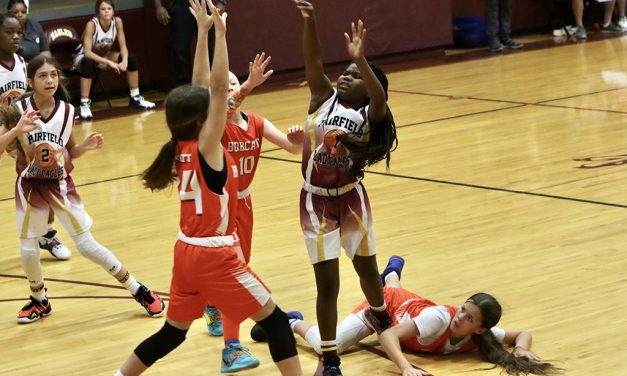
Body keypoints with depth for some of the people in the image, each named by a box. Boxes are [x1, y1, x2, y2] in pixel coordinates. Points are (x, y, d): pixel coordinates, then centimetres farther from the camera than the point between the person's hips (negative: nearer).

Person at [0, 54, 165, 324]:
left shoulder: (67, 111, -6)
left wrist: (85, 146, -12)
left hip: (60, 185, 0)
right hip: (30, 187, 0)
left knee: (87, 245, 0)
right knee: (28, 251, 5)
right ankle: (39, 302, 32)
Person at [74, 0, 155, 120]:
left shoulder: (117, 21, -16)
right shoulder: (91, 24, -30)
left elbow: (123, 45, -12)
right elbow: (87, 52, -37)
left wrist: (124, 60, -33)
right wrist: (109, 62, -45)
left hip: (104, 55, 5)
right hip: (84, 57, -5)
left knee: (132, 58, -14)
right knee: (89, 63, -40)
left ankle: (135, 98, 0)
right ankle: (84, 104, -35)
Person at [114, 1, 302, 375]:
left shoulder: (183, 147, 4)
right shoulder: (206, 147, -15)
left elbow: (203, 87, 8)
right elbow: (218, 88, -23)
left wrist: (203, 30, 9)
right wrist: (219, 32, -23)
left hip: (188, 252, 8)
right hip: (214, 255, -8)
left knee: (172, 333, 19)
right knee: (275, 320, 2)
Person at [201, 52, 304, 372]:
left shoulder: (255, 123, -6)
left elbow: (293, 148, -7)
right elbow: (220, 108, -47)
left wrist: (298, 139, -31)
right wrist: (249, 86, -60)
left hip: (243, 202, 7)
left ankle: (214, 312, 55)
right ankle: (231, 350, -20)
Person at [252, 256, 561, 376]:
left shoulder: (478, 338, -31)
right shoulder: (439, 317, -44)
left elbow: (523, 333, -18)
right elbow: (389, 335, -45)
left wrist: (520, 350, -40)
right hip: (385, 304, -6)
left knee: (397, 290, 44)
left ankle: (392, 272, 79)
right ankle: (295, 324, 6)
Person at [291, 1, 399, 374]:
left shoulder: (370, 115, -9)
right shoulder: (324, 98, -4)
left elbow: (379, 96, -31)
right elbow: (313, 61, -17)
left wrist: (361, 59, -46)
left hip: (351, 199, 1)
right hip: (317, 202, 0)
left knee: (367, 267, 20)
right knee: (328, 284, -3)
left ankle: (380, 316, 52)